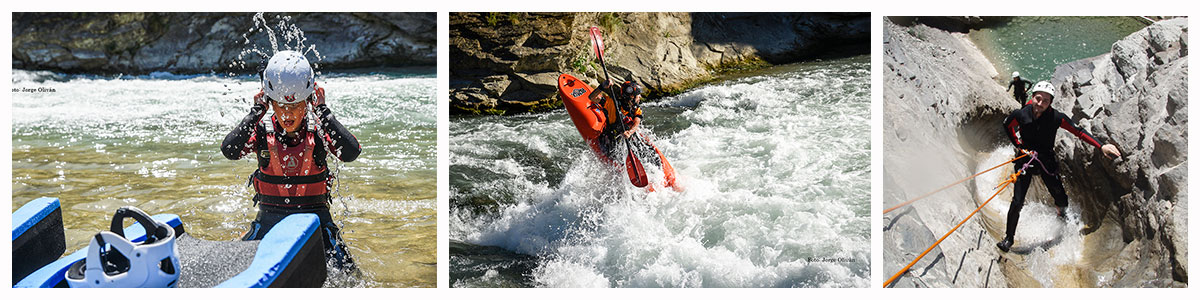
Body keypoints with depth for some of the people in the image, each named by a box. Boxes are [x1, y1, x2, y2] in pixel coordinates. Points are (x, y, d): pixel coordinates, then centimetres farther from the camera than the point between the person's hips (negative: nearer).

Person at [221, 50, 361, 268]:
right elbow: (229, 150, -21)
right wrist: (257, 111, -14)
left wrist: (322, 110, -17)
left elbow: (350, 153, -23)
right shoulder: (262, 135, -2)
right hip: (269, 220, 1)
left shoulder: (318, 135, -4)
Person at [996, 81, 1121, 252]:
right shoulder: (1020, 115, -18)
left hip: (1047, 162, 1)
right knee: (1017, 203, -9)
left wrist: (1101, 146, -23)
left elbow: (1079, 132, -12)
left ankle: (1062, 213, 46)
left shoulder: (1056, 118, -19)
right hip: (1026, 160, -1)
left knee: (1061, 200, 7)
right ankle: (1008, 238, 7)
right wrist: (1019, 145, -3)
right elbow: (1007, 126, 5)